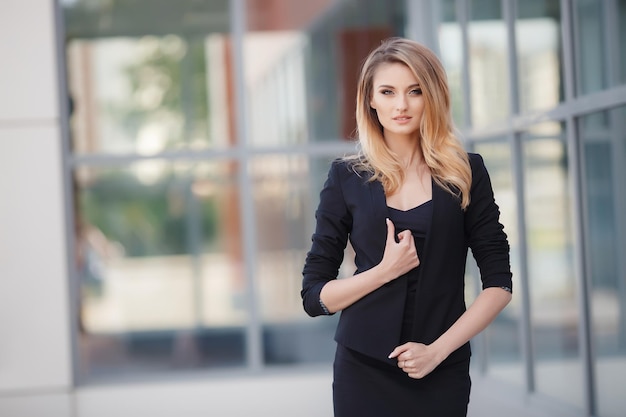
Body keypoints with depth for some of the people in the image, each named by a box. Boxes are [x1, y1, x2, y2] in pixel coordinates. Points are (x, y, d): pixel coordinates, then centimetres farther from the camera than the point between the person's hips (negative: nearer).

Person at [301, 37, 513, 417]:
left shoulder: (466, 172, 0)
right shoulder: (347, 177, 0)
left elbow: (499, 284, -1)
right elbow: (314, 295, 0)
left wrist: (437, 349, -11)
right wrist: (386, 270, -14)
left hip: (443, 371, 0)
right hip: (364, 369, 0)